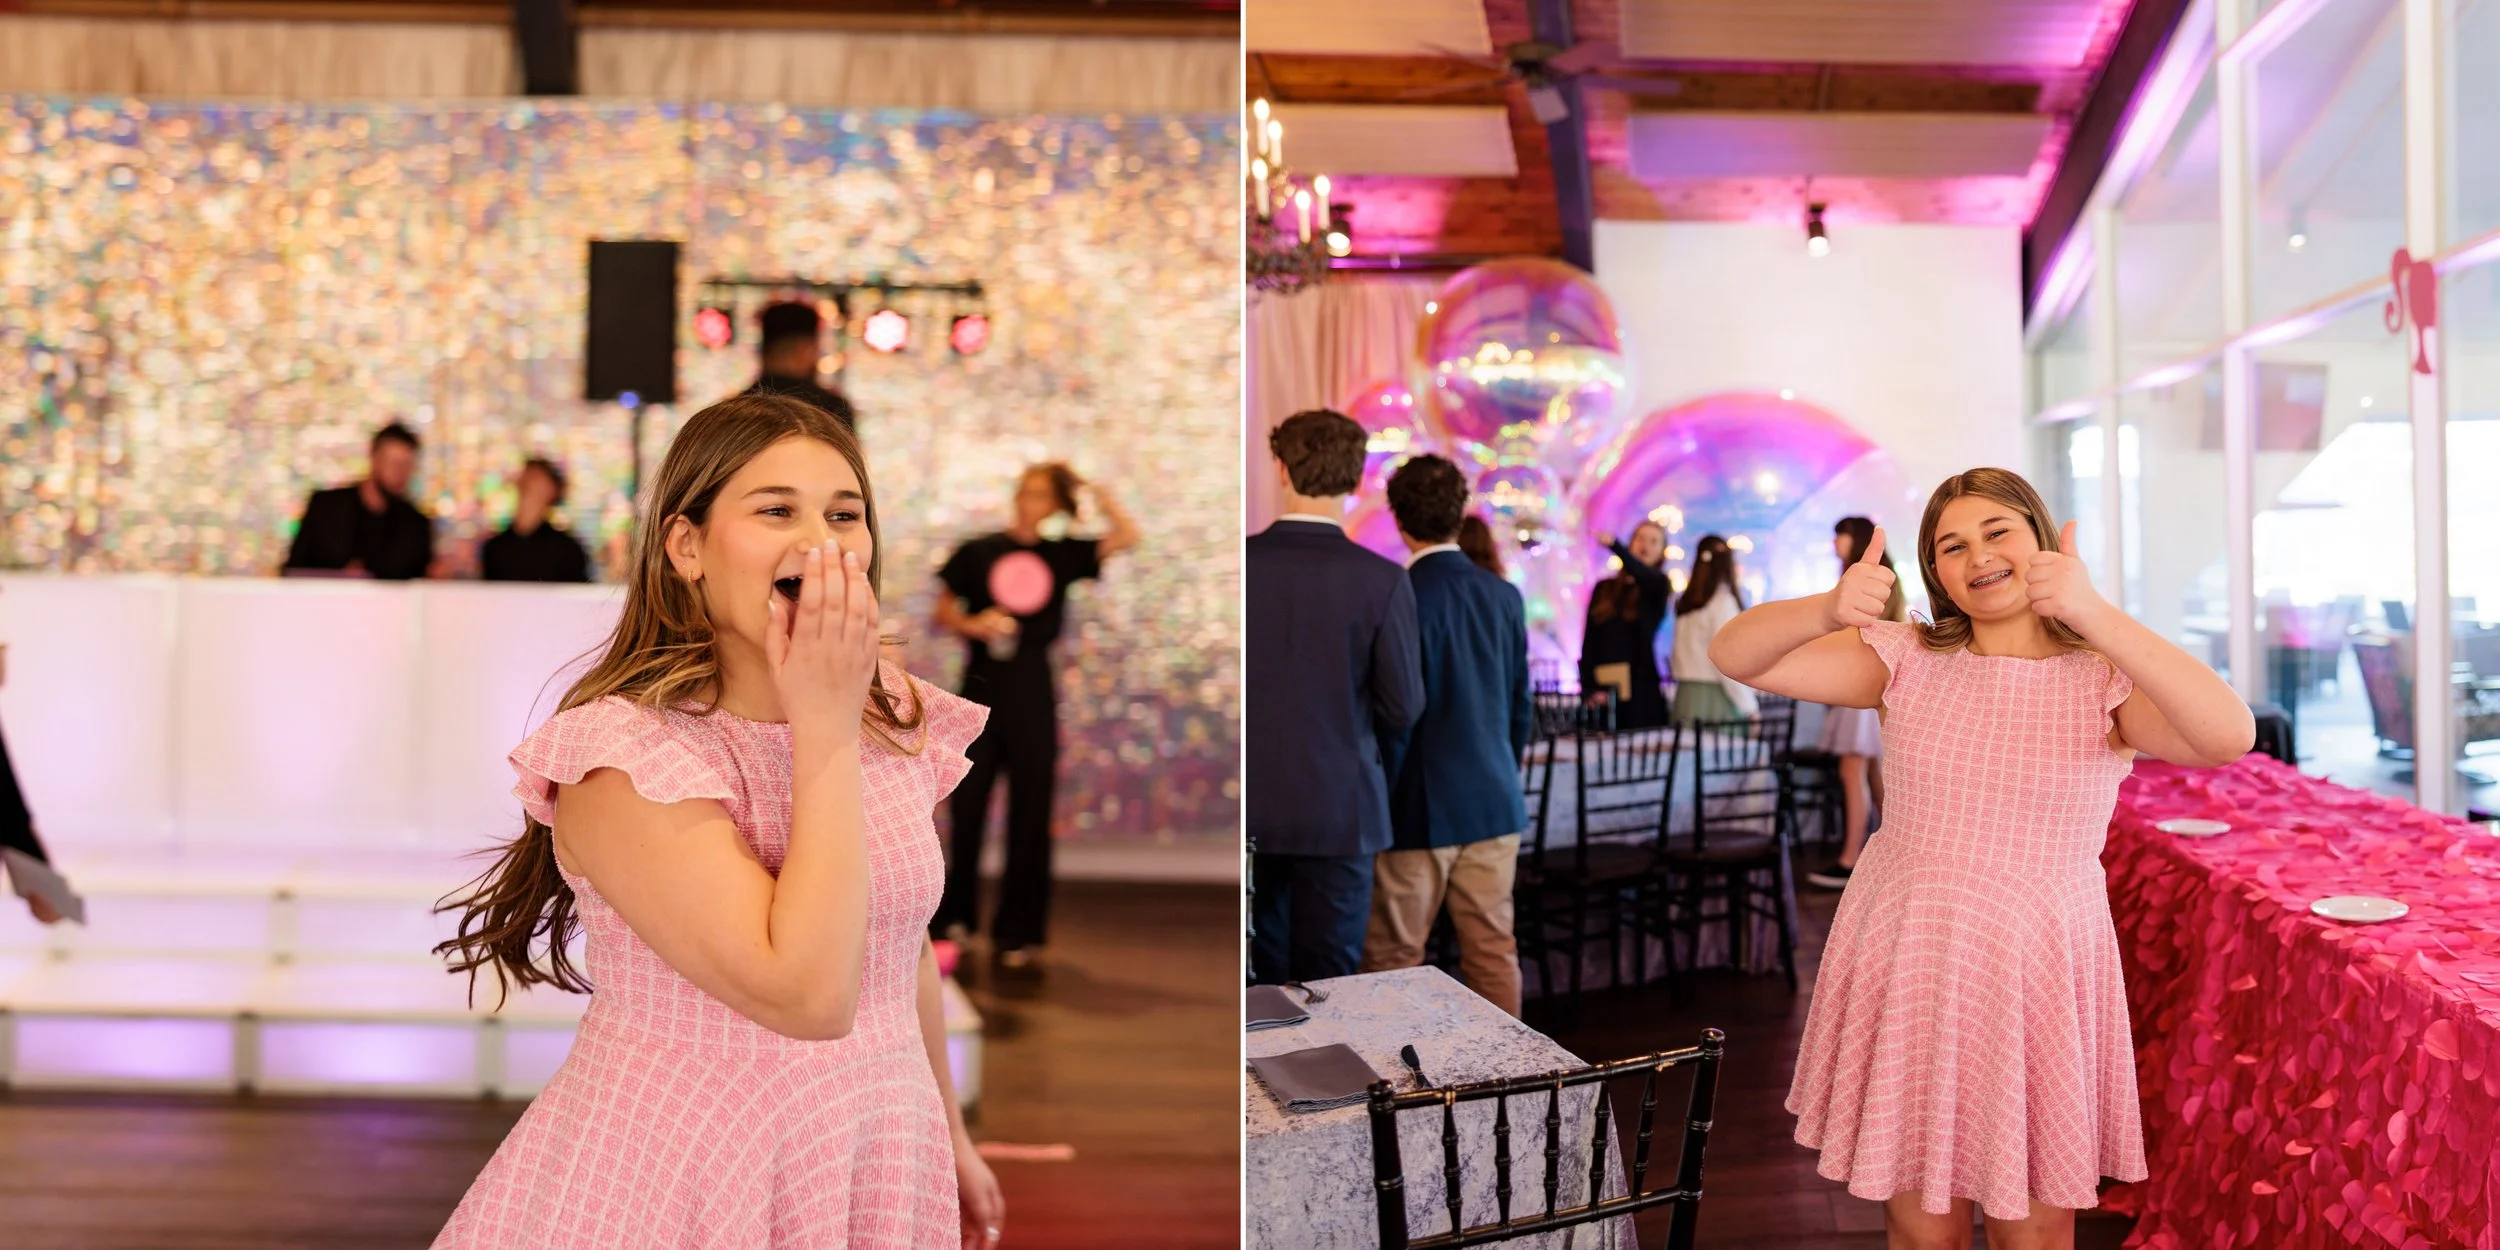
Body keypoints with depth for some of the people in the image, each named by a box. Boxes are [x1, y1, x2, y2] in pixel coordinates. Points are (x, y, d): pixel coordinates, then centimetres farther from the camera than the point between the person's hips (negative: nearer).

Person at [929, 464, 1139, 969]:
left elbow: (1127, 537, -1)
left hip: (1033, 693, 1)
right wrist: (972, 624, -11)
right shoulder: (978, 551, 4)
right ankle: (956, 916, 18)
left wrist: (1095, 492, 2)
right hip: (981, 686, -1)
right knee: (967, 805, 3)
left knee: (1029, 813, 3)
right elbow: (943, 610, 8)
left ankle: (1016, 931, 10)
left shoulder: (1063, 555, 7)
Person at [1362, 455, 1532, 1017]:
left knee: (1391, 960, 3)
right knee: (1494, 951, 10)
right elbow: (1522, 707, 10)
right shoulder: (1505, 596, 4)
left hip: (1419, 808, -6)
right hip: (1494, 805, 6)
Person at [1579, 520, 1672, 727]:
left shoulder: (1658, 585, 7)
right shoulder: (1604, 589, 14)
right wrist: (1587, 686, -4)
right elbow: (1589, 642, 8)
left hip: (1640, 682, -2)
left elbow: (1640, 572, -18)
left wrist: (1615, 546, -36)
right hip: (1603, 684, 2)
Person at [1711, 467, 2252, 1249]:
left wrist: (2093, 614, -36)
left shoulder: (2107, 678, -5)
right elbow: (1735, 656, -8)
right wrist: (1828, 610, -29)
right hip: (1906, 968, 1)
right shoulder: (1906, 659, -1)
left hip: (2036, 973, -1)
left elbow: (2230, 736, -27)